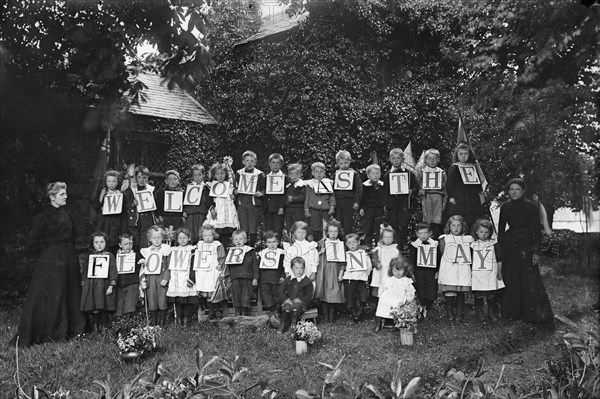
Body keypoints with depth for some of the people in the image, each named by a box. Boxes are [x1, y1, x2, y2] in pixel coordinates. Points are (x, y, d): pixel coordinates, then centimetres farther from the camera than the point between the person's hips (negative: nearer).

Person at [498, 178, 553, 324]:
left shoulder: (530, 206, -4)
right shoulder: (505, 207, 7)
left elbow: (536, 230, -5)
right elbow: (501, 229, 12)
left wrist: (536, 251, -11)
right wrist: (499, 248, 7)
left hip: (525, 243, -3)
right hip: (509, 244, 4)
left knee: (529, 279, -6)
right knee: (510, 279, 6)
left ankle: (536, 314, 4)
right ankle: (512, 312, 17)